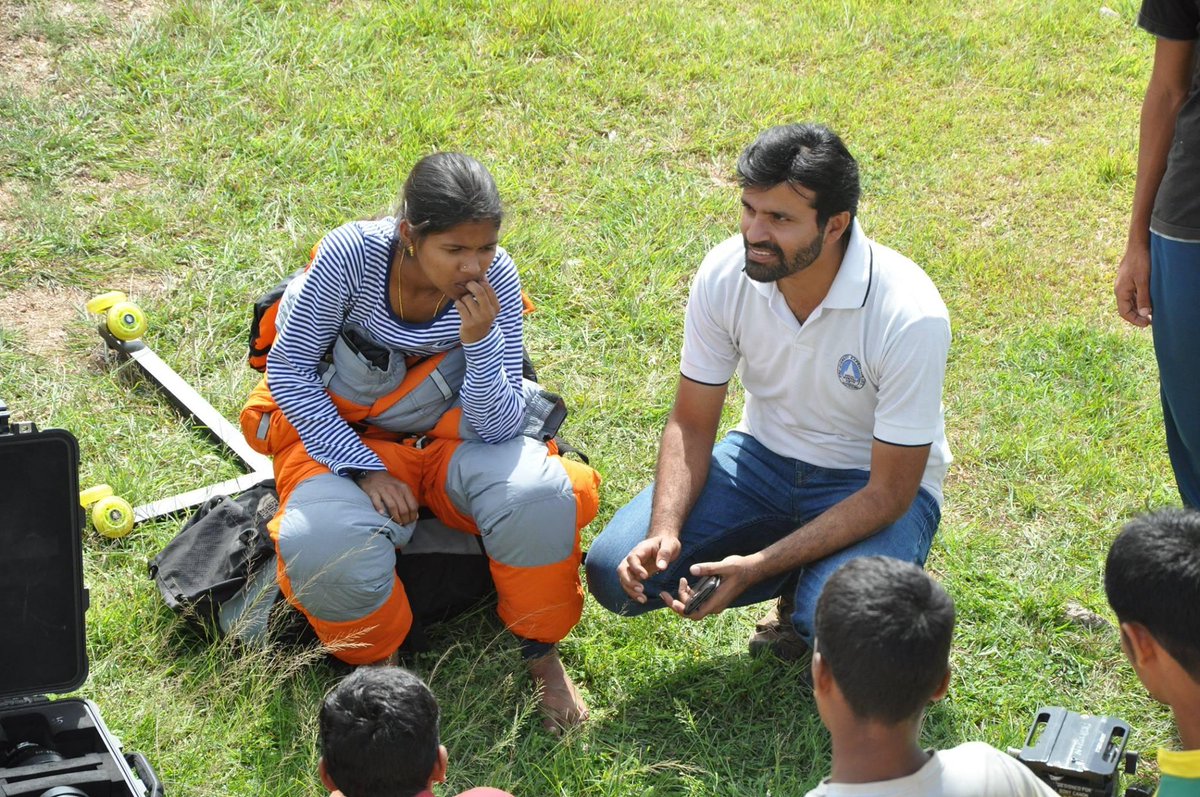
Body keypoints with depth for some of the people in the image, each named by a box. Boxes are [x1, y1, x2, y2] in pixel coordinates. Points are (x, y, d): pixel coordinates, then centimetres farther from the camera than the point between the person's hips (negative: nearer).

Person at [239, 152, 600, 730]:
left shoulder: (496, 279, -17)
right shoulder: (353, 255, -23)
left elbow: (498, 430, -17)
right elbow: (289, 371, -13)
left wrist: (478, 339, -33)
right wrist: (366, 470, -19)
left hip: (448, 438, 2)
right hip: (344, 437, -1)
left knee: (539, 494, -30)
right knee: (327, 545, -35)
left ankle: (541, 650, -4)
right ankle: (376, 662, -2)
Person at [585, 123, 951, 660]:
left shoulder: (910, 317, -29)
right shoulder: (725, 275, -17)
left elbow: (888, 493, -23)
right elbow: (691, 424, -5)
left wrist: (758, 565, -31)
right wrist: (665, 531, -24)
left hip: (872, 485, -4)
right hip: (764, 455, 4)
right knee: (616, 572, -15)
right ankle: (801, 576, 6)